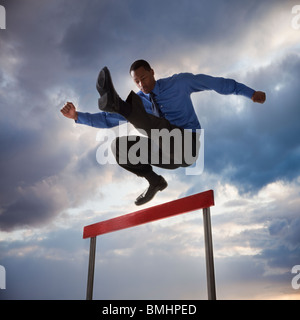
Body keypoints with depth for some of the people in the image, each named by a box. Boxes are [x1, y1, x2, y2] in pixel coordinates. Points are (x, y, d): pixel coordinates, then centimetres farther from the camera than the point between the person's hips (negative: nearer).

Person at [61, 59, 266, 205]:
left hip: (187, 145, -5)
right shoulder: (138, 99, 10)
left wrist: (250, 93, 4)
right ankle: (155, 181, -1)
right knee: (119, 146, -8)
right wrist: (77, 116, -4)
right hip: (169, 155, 5)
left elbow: (217, 83, 7)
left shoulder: (179, 83, 3)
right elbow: (108, 119, 8)